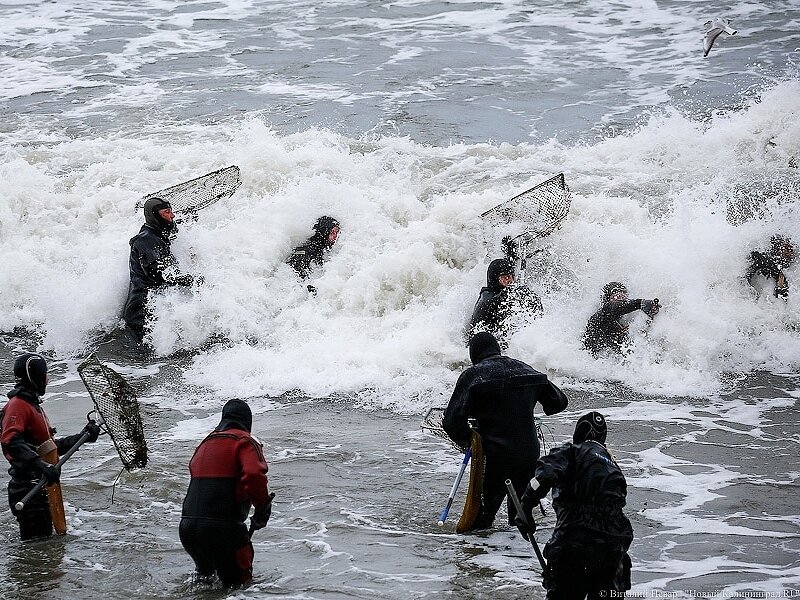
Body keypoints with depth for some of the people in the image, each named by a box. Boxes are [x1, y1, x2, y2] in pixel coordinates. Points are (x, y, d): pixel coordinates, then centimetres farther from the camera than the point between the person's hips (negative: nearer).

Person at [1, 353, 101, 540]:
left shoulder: (34, 405, 21)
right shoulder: (17, 405, -12)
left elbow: (51, 446, 27)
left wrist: (82, 437, 23)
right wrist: (40, 465, -37)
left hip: (41, 486, 11)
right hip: (27, 487, -11)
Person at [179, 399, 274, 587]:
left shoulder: (205, 443, 22)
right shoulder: (244, 441, -2)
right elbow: (254, 476, -19)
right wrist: (263, 509, -5)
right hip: (223, 528, -7)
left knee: (206, 571, 28)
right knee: (238, 583, -2)